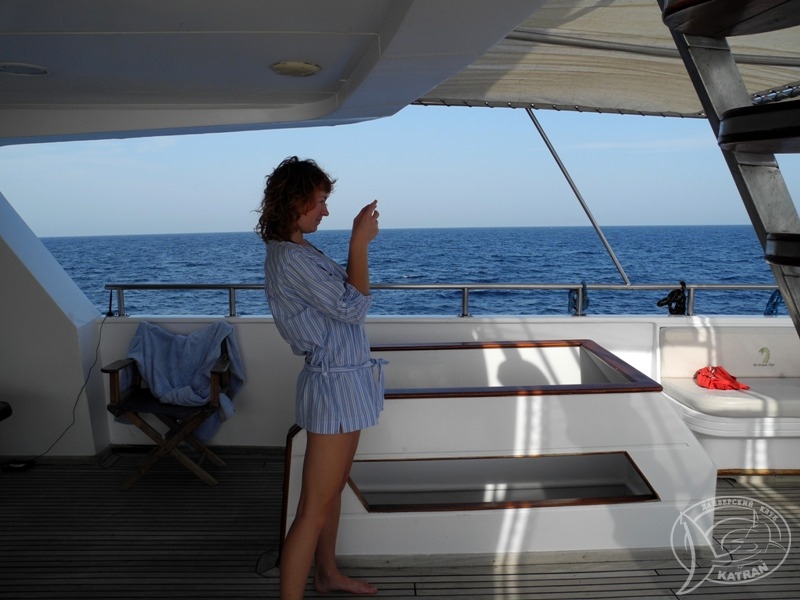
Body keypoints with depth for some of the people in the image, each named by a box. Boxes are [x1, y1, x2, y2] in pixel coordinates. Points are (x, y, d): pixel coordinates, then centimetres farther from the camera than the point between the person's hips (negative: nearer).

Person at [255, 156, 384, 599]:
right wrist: (360, 242, -17)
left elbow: (342, 292, 18)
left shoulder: (295, 251, 10)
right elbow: (353, 307, -22)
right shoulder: (292, 259, -22)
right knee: (315, 508, -3)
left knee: (333, 489, 24)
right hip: (335, 385, -11)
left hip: (344, 382, 11)